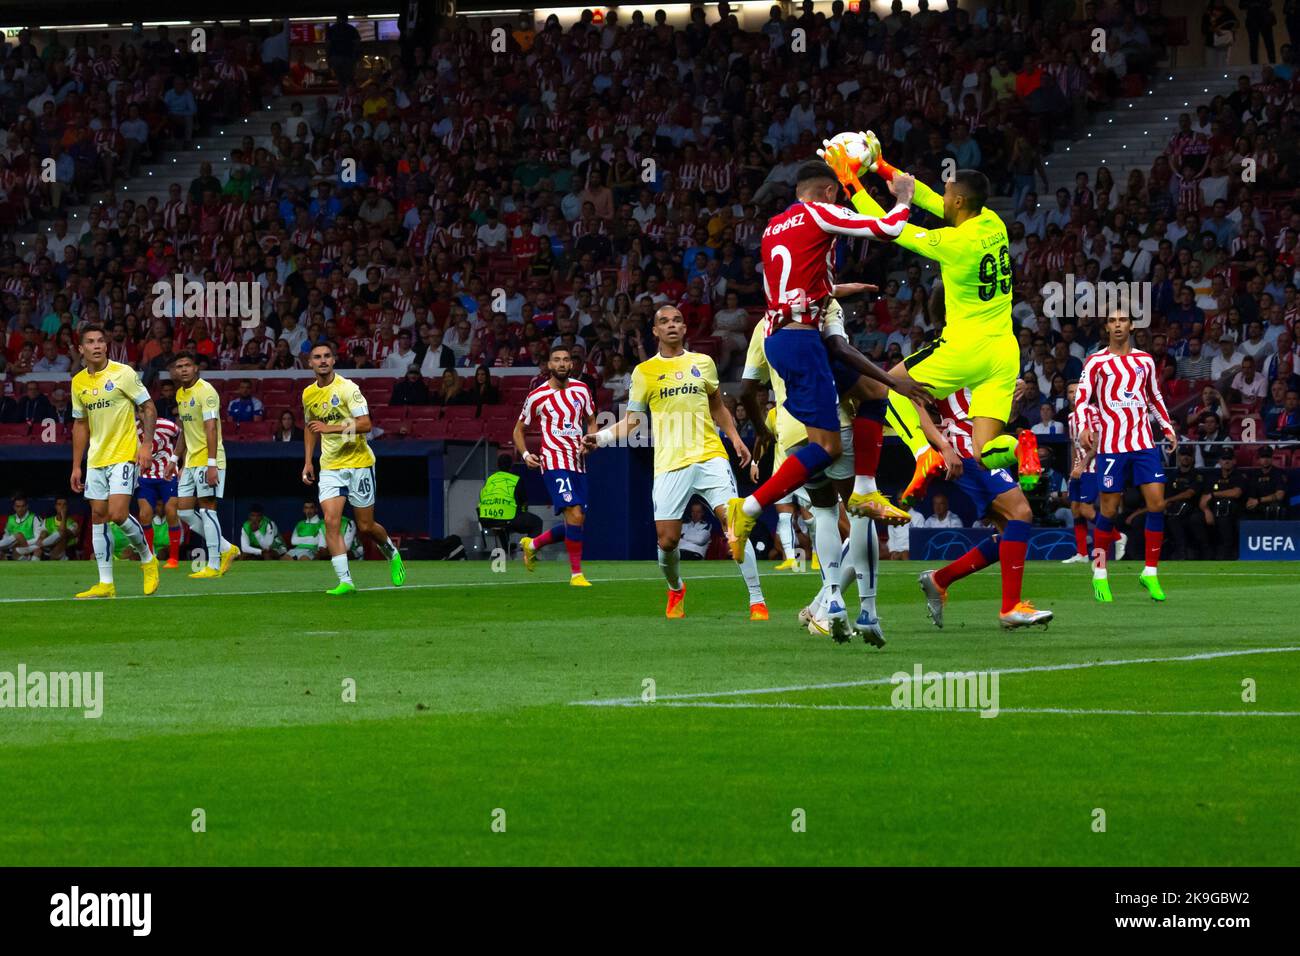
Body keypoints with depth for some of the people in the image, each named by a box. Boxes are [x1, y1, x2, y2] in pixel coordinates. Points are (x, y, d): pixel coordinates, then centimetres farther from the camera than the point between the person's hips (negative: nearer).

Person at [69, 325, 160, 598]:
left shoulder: (123, 373, -7)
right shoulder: (78, 382, 8)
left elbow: (148, 408, -3)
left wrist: (146, 444, -14)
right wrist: (76, 466, 13)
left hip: (124, 455, -6)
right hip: (95, 460, 6)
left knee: (118, 513, -17)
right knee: (99, 517, 2)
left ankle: (147, 558, 9)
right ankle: (105, 584, 5)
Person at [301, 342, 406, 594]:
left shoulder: (347, 388, -12)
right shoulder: (308, 394, 6)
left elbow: (365, 424, -20)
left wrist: (331, 428, -28)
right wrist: (308, 461, 17)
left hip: (358, 462, -4)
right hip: (330, 466, 4)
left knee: (365, 526, 3)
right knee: (331, 521, -15)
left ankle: (391, 553, 35)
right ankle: (345, 581, -16)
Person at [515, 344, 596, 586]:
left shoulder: (581, 390, 9)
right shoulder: (537, 397, -2)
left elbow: (591, 421, 20)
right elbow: (519, 429, 9)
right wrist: (525, 454, -9)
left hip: (578, 464, 6)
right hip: (554, 462, -6)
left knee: (577, 523, 7)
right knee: (575, 515, -21)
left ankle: (533, 544, 31)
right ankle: (576, 573, -13)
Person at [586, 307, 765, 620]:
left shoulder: (702, 363, 13)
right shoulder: (644, 371, 9)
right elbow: (632, 420, 9)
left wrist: (735, 439, 13)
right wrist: (601, 437, -6)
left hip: (709, 456, 0)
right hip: (669, 464, 0)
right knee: (667, 540, -4)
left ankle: (757, 601, -12)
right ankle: (676, 591, 28)